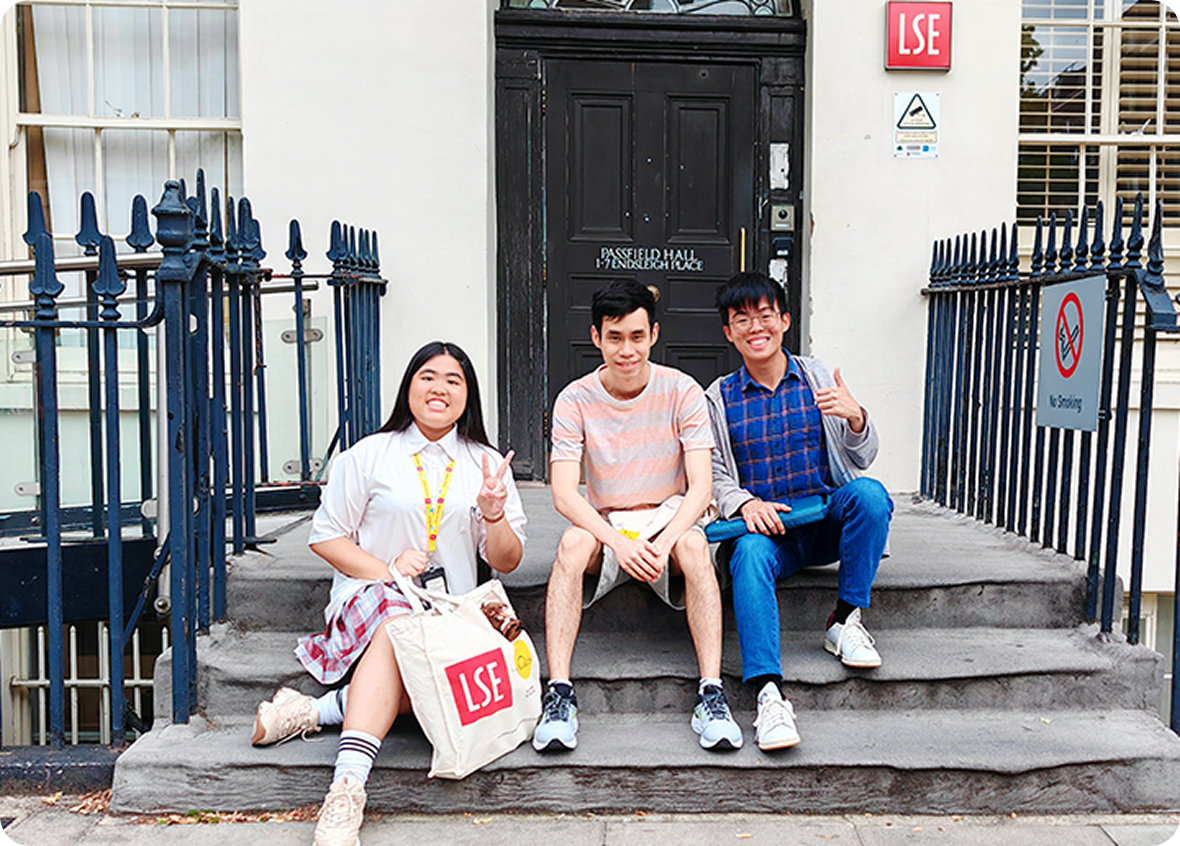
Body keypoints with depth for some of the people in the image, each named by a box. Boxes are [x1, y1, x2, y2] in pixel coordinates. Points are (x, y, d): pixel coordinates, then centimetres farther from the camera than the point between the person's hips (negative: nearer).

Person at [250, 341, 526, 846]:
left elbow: (506, 562, 11)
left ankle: (321, 710, -23)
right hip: (371, 597, -2)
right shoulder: (371, 455, 7)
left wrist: (494, 514, -10)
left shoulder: (486, 464, 13)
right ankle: (347, 787, -43)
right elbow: (325, 537, 6)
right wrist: (386, 570, -10)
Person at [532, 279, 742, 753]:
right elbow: (564, 493, -15)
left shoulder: (682, 392, -5)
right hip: (605, 526, 0)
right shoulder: (576, 400, -5)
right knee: (574, 542, -32)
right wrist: (620, 544, -31)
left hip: (668, 522, 0)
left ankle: (712, 693, -31)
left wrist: (664, 542, -30)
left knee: (693, 543, -33)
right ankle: (559, 695, -31)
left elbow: (700, 486, -11)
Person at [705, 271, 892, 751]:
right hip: (763, 523, -1)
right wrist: (745, 503, -16)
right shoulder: (719, 399, 9)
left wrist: (856, 418, -16)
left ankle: (845, 622, -14)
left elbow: (862, 459, 7)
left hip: (827, 520, 2)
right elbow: (715, 476, 6)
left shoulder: (817, 379, 9)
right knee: (750, 554, -34)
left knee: (869, 494, -29)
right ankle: (768, 694, -40)